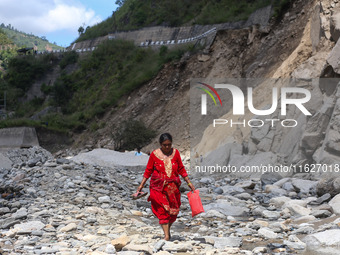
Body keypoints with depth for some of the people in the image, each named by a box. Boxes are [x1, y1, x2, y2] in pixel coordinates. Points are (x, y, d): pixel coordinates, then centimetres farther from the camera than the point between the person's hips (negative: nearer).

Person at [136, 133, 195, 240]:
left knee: (173, 211, 6)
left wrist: (189, 183, 9)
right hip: (159, 187, -2)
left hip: (173, 186, 2)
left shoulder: (175, 152, 3)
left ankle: (168, 230, 28)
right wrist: (141, 185, 1)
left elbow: (181, 169, 11)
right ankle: (166, 235, -10)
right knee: (162, 210, -9)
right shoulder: (154, 154, -3)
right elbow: (148, 171, 4)